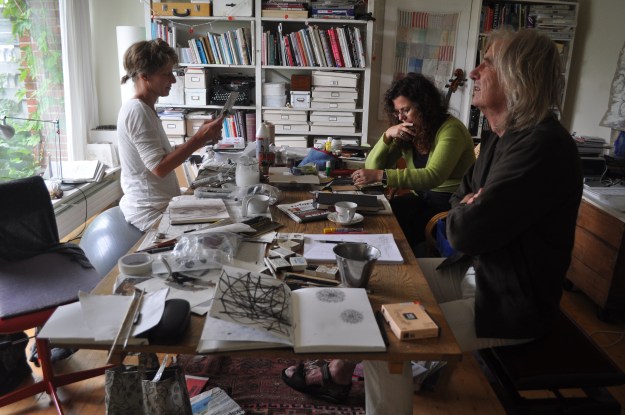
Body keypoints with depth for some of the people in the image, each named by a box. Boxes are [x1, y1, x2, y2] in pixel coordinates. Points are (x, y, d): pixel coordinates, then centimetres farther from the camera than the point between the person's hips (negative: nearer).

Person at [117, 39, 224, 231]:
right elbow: (159, 167, -23)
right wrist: (199, 138, -20)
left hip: (160, 204, 9)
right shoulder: (136, 110, -17)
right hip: (150, 213, -9)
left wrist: (200, 138, 3)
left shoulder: (145, 108, 13)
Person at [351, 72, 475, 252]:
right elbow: (372, 167, 3)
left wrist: (380, 175, -36)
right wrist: (387, 135, -14)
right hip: (421, 197, 6)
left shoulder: (451, 129, -16)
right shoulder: (407, 133, 6)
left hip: (451, 203, -6)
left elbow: (432, 176, -31)